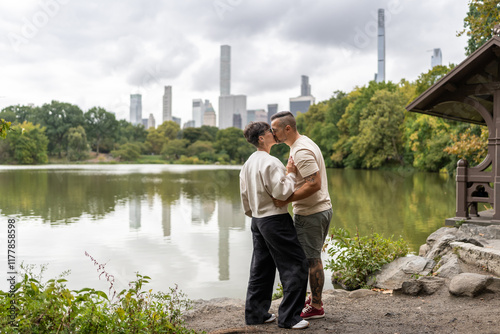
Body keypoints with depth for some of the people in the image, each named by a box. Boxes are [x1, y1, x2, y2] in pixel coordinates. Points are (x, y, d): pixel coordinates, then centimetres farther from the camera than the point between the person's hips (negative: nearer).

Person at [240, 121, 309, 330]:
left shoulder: (248, 163, 12)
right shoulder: (270, 163, -17)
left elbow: (245, 195, 17)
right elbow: (281, 192, -22)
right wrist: (290, 173, -9)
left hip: (257, 219, 9)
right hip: (275, 219, -9)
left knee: (261, 267, 15)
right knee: (295, 265, -2)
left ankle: (256, 313, 21)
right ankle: (288, 317, 1)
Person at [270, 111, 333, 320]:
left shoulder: (301, 151, -20)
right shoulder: (302, 143, 14)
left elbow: (314, 184, -27)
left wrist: (286, 199, -25)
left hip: (311, 214, -10)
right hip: (320, 209, 10)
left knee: (311, 259, -1)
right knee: (312, 258, 18)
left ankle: (316, 307, 9)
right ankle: (315, 299, 29)